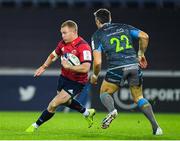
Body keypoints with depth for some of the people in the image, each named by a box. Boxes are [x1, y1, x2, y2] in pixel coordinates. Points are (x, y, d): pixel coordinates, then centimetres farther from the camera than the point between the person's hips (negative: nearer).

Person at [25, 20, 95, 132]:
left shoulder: (83, 47, -27)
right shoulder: (63, 43, -4)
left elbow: (85, 68, -35)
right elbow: (54, 55, 17)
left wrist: (68, 66, -35)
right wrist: (44, 67, 9)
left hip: (76, 83, -9)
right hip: (64, 77, 9)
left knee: (54, 104, -11)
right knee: (65, 101, 32)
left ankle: (35, 126, 5)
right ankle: (87, 113, 53)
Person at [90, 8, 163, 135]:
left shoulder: (97, 35, 8)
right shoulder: (123, 27, 18)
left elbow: (97, 62, -1)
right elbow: (144, 36, 8)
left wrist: (95, 76, 17)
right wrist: (141, 54, 21)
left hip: (117, 68, -3)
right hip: (134, 65, 3)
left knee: (104, 93, 19)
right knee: (139, 98, 17)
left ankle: (112, 110, -15)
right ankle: (156, 127, 5)